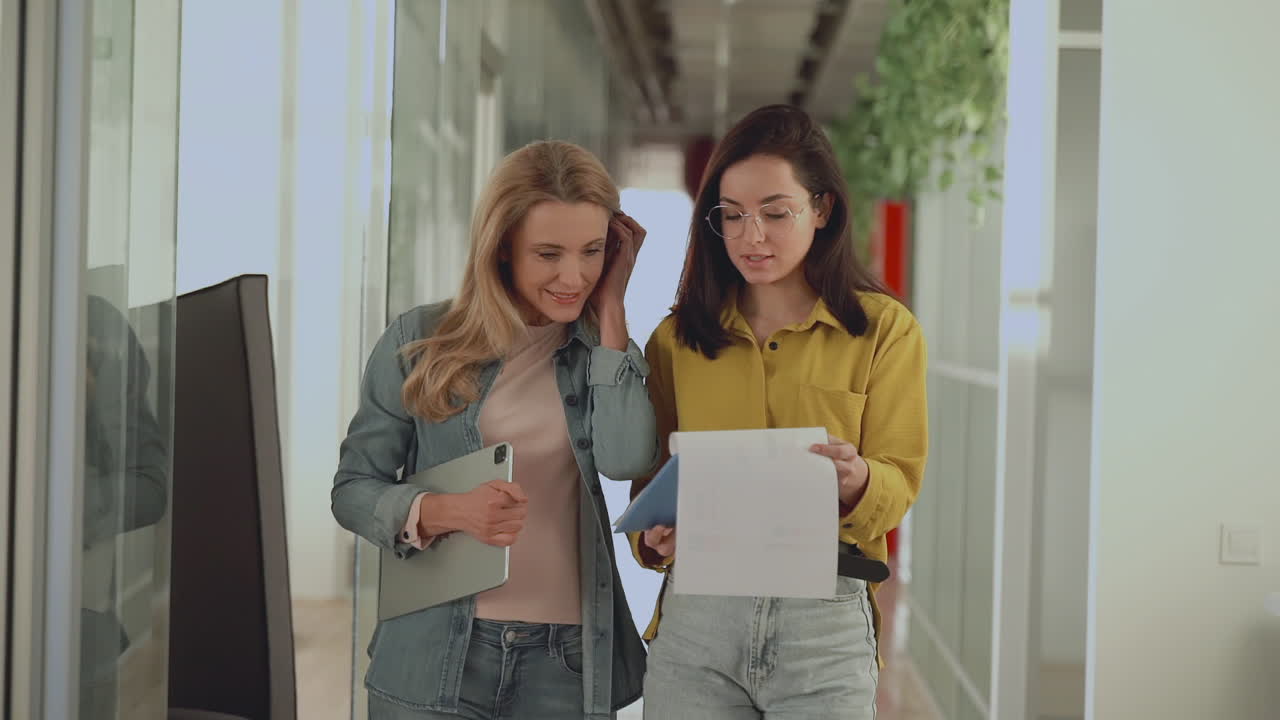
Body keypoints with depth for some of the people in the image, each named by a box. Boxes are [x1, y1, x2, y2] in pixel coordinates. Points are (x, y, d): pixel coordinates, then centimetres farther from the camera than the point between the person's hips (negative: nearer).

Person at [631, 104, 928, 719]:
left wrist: (856, 481, -24)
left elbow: (899, 482, -2)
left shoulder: (885, 330, 4)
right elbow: (648, 479, 12)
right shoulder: (676, 339, 10)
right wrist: (654, 538, -10)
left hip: (825, 622, -2)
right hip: (696, 616, 2)